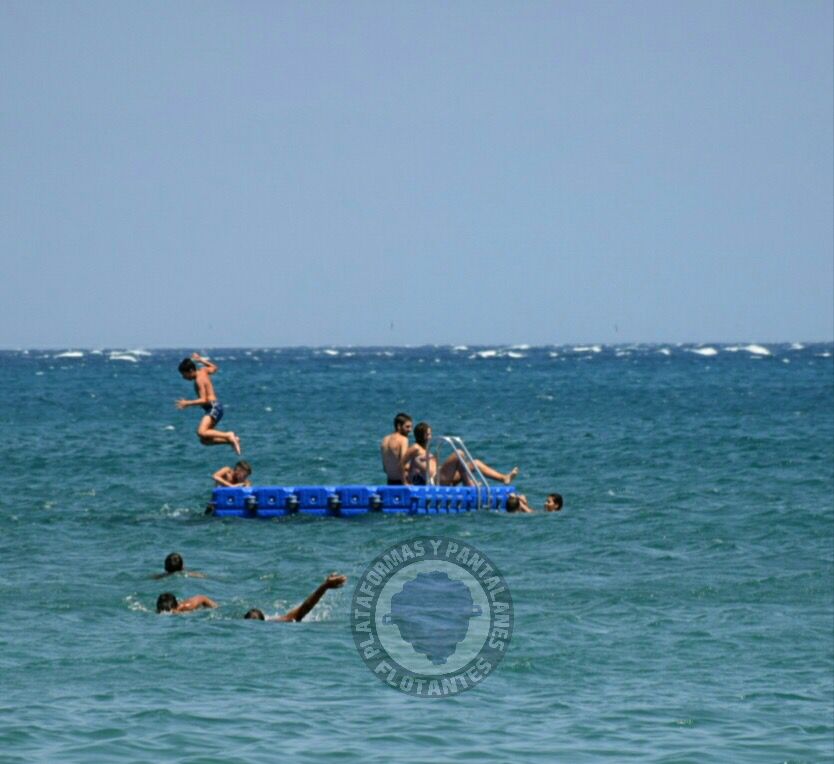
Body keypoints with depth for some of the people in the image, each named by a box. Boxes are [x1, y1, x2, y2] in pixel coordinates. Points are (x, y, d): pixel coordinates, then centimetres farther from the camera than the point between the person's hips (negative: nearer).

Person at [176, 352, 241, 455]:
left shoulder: (199, 380, -14)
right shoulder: (203, 371, 12)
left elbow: (203, 400, -23)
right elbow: (214, 368, 35)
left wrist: (187, 403, -21)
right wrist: (201, 360, 34)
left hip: (213, 407, -10)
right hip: (214, 408, 10)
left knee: (201, 433, -31)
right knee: (205, 440, 8)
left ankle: (228, 436, -24)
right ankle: (231, 440, 6)